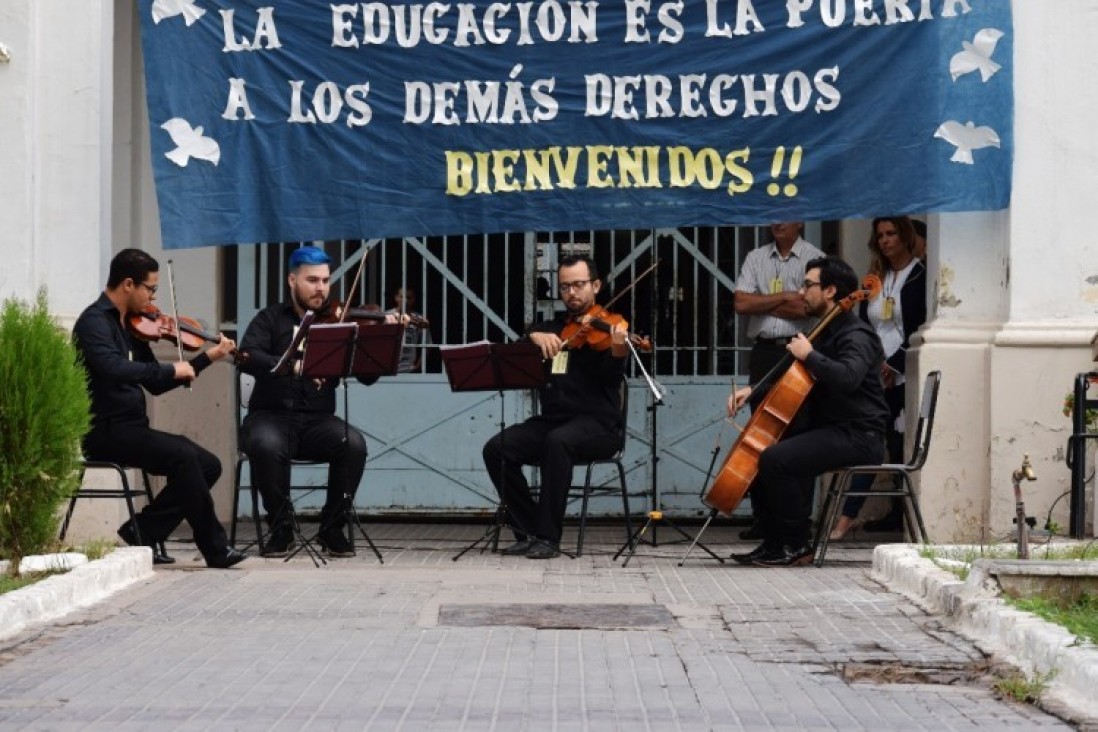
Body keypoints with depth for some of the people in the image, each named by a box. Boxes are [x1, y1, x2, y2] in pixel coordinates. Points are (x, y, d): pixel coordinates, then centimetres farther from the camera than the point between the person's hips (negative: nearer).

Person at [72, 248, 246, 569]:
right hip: (106, 430, -9)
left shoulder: (131, 325, 15)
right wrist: (171, 370, -25)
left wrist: (209, 357, 17)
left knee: (209, 465, -3)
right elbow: (113, 369, -31)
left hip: (131, 427, 9)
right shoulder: (95, 322, -12)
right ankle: (215, 548, -17)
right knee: (183, 457, -25)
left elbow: (155, 384, 21)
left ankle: (142, 532, -2)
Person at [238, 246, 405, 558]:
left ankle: (332, 528, -9)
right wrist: (293, 365, -29)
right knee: (266, 445, -35)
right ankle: (281, 527, -13)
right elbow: (247, 357, -13)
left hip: (317, 420, 2)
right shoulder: (272, 319, 7)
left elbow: (367, 376, 1)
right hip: (271, 415, -2)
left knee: (354, 444, -28)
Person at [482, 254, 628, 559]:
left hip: (597, 424, -5)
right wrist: (534, 336, -17)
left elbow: (610, 379, -16)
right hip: (552, 420, 5)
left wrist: (618, 352, -37)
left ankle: (548, 537, -29)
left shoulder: (607, 327, 1)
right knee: (496, 449, -17)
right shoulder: (553, 327, 17)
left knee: (558, 441, -37)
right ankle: (528, 531, -8)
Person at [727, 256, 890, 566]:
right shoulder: (825, 333, 18)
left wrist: (809, 355, -22)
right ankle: (774, 543, 8)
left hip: (857, 436, -10)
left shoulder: (856, 336, -14)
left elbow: (847, 377, -36)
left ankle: (797, 546, -13)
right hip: (828, 429, 10)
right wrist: (754, 390, 12)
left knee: (775, 459, -26)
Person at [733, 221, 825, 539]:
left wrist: (761, 304, -5)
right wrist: (783, 298, -6)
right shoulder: (756, 258, 13)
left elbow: (808, 307, -13)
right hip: (763, 352, 4)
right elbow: (741, 303, 1)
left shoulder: (814, 258, 1)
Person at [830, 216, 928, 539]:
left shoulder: (920, 276, -3)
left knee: (901, 446, -2)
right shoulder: (876, 278, 17)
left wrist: (894, 365, -12)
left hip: (904, 376, -5)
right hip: (876, 376, 5)